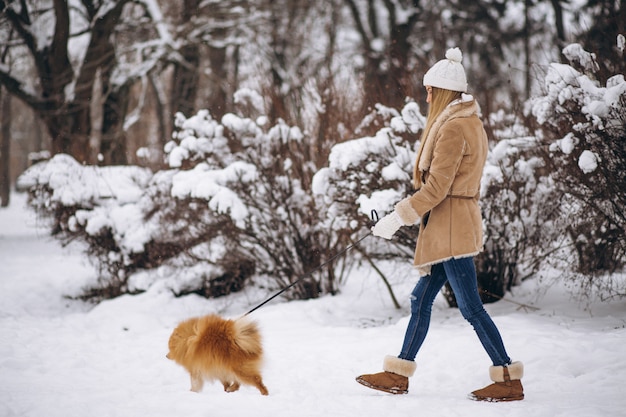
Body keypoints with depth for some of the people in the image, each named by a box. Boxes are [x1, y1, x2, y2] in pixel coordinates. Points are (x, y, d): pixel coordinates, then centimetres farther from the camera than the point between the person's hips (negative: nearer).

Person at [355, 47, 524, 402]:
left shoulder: (453, 128, -16)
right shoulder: (471, 123, 14)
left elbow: (435, 188, -20)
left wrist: (398, 218, -14)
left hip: (452, 229, -10)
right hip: (458, 224, 10)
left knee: (471, 307, -6)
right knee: (422, 299, 13)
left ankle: (509, 380, -3)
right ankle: (399, 375, 18)